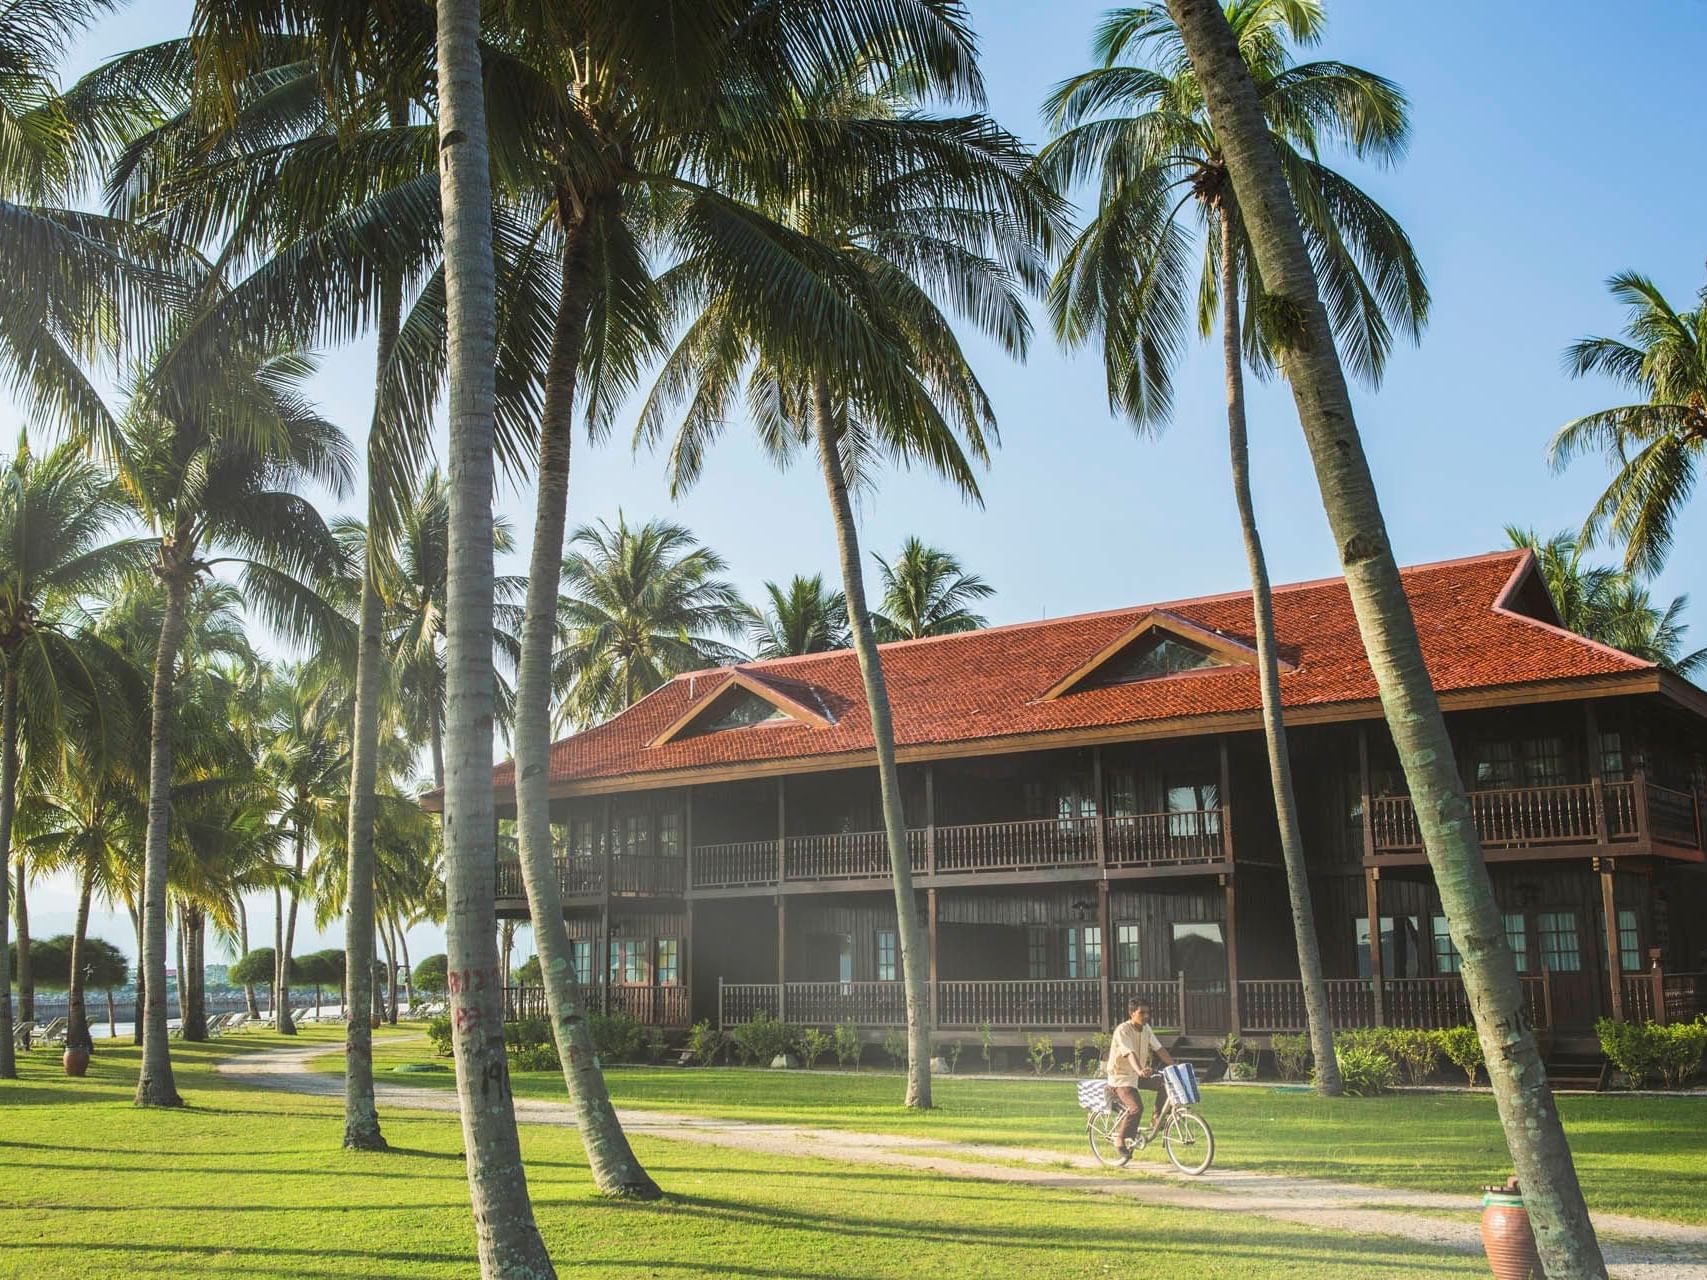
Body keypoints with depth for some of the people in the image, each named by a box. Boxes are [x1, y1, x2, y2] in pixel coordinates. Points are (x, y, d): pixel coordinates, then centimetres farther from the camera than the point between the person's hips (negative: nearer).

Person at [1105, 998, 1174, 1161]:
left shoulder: (1146, 1028, 3)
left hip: (1139, 1075, 7)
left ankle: (1156, 1121, 0)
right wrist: (1140, 1070, -51)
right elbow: (1130, 1054, -34)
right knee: (1136, 1107, -26)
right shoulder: (1122, 1030, -20)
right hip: (1121, 1076, -7)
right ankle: (1120, 1139, -7)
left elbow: (1159, 1049, 2)